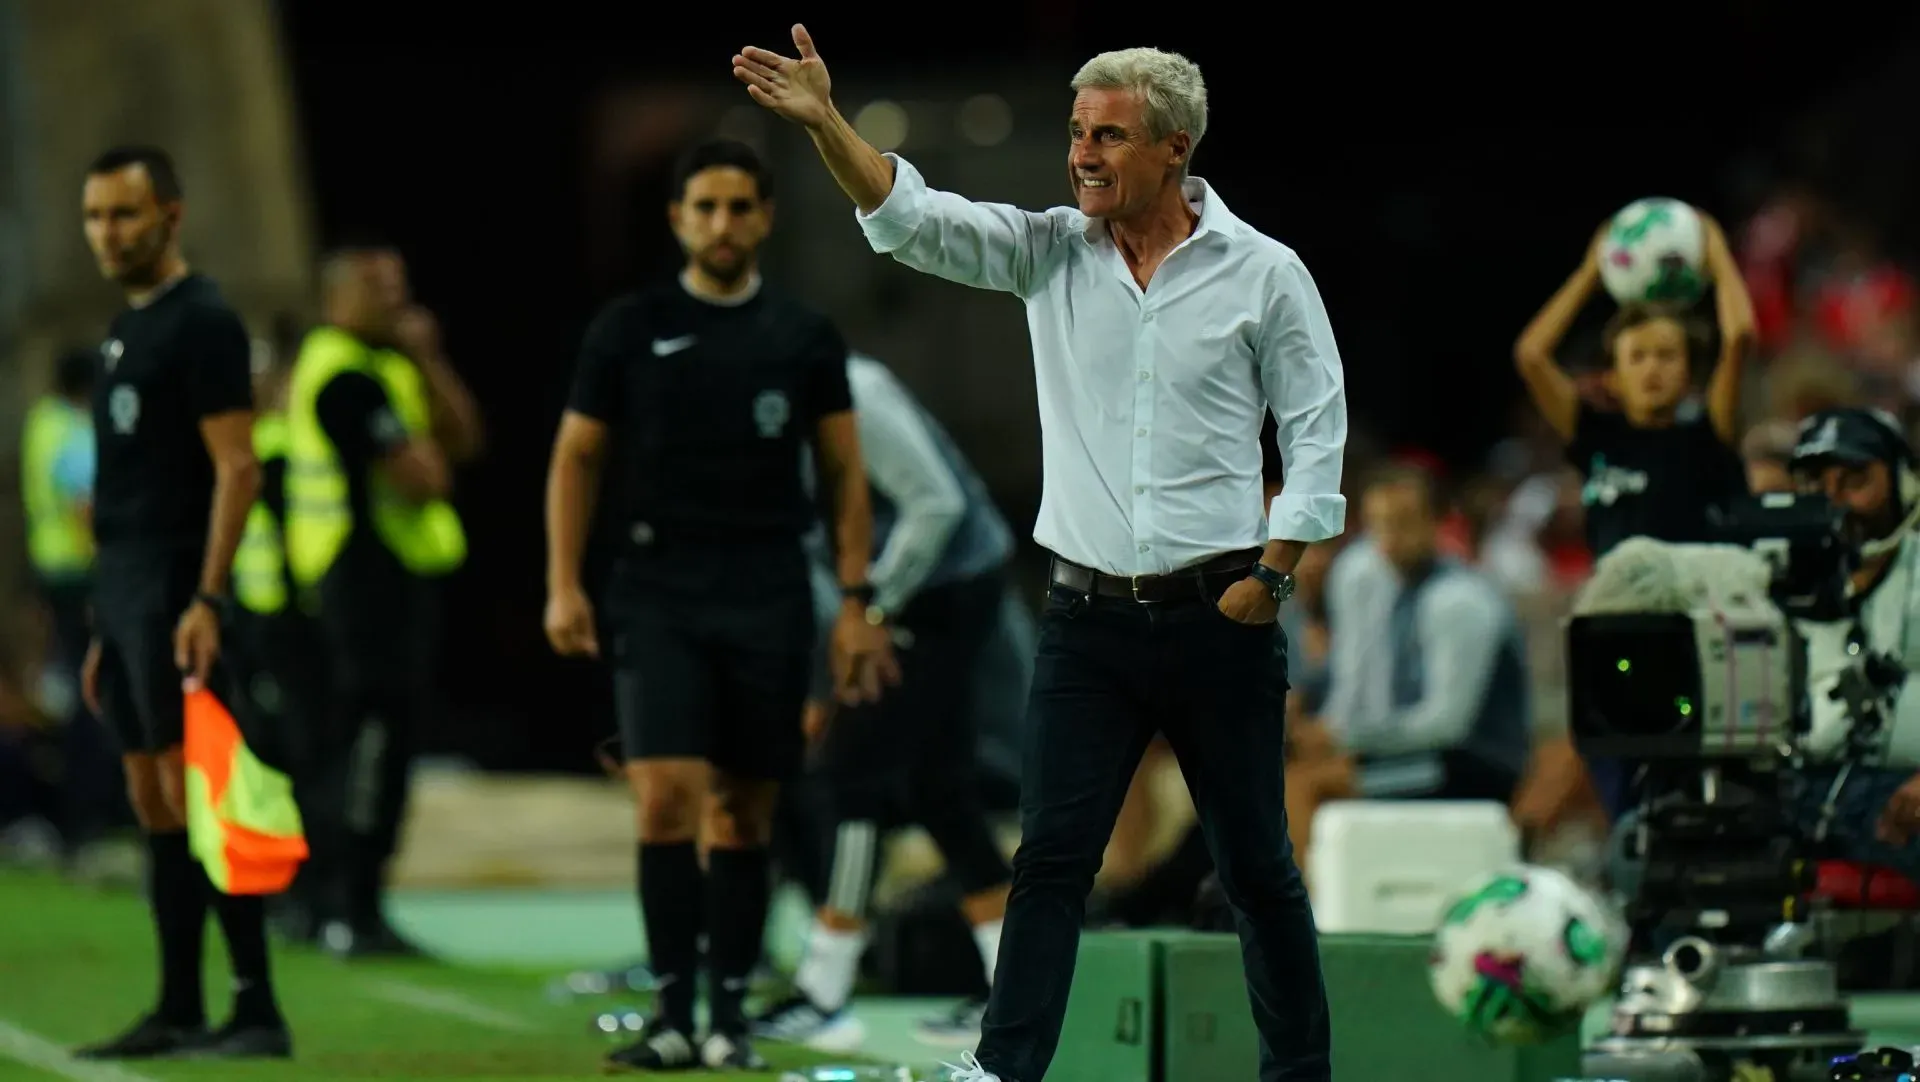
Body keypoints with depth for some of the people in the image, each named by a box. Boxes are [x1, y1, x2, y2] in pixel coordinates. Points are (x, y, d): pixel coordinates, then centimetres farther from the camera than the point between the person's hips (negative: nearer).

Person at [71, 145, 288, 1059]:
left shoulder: (202, 323, -9)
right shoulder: (124, 329, 18)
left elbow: (235, 468, -15)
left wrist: (206, 599, -23)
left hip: (174, 594, -9)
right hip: (121, 588, 9)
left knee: (194, 795, -11)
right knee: (153, 803, 9)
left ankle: (258, 1009, -9)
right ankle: (178, 1011, 12)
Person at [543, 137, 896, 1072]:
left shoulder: (805, 339, 6)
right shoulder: (629, 329, 3)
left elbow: (844, 473, 10)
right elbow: (576, 459, 8)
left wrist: (855, 603, 3)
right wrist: (564, 587, -1)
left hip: (768, 598, 1)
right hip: (659, 591, -1)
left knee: (745, 813, 5)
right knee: (666, 797, -13)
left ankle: (731, 1016, 13)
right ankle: (673, 1015, -9)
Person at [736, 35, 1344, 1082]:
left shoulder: (1265, 272, -4)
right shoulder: (1050, 251, 3)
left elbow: (1317, 431, 0)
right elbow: (917, 219, -10)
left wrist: (1272, 573, -7)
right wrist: (825, 123, -24)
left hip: (1214, 613, -2)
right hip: (1087, 614, 2)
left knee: (1255, 864, 7)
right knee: (1050, 856, -3)